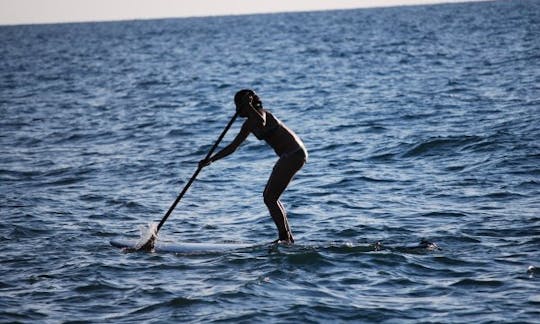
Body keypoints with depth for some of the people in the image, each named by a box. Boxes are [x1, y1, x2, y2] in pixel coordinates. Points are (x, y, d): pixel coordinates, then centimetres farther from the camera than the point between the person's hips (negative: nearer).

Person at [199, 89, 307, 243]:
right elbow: (232, 147, 18)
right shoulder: (249, 124, 14)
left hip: (294, 154, -10)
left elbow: (262, 125, -39)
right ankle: (287, 237, 21)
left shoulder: (259, 113, -12)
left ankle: (285, 238, -4)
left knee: (270, 198, -9)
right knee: (269, 196, 16)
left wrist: (249, 106, -31)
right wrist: (210, 160, 13)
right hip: (289, 156, 10)